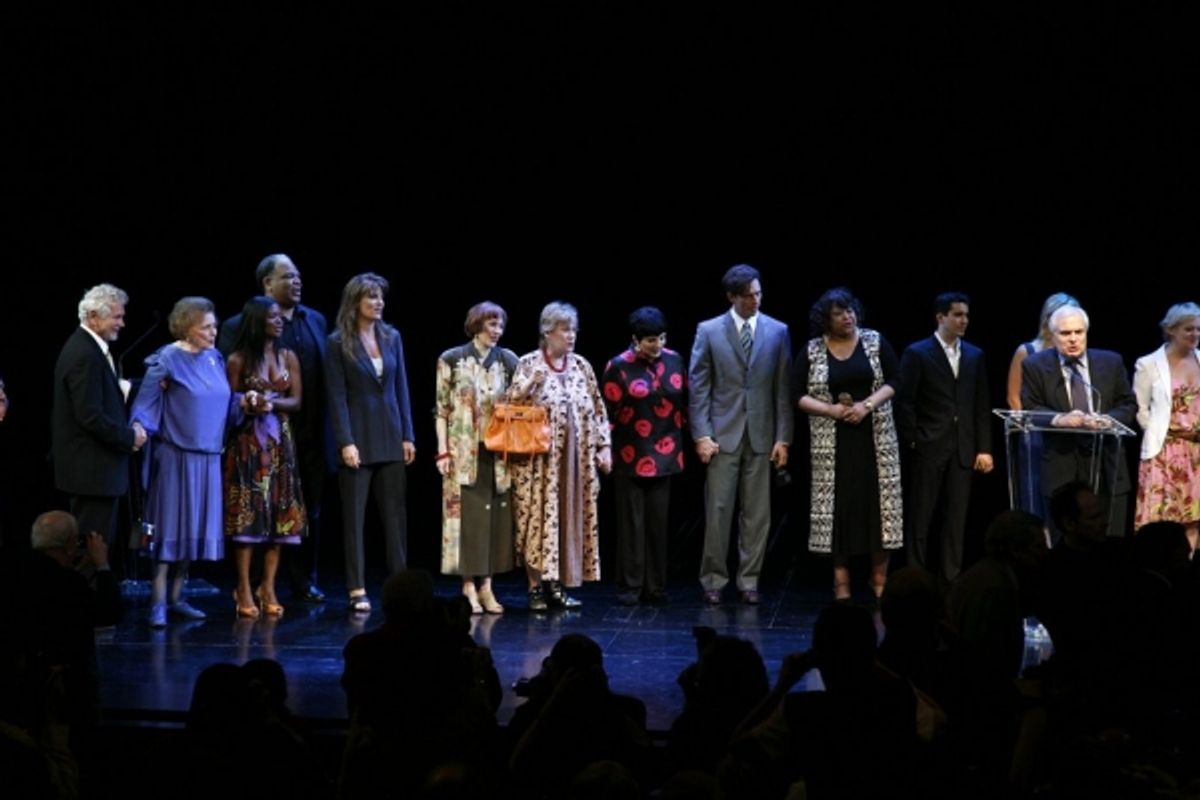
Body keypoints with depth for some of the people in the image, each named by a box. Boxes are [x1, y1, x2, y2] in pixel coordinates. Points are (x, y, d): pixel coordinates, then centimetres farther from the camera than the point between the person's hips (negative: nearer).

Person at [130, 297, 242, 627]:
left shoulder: (214, 359, 9)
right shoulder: (167, 360, -10)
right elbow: (146, 402, -13)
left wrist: (242, 401, -2)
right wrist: (139, 428, -31)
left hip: (208, 456, 6)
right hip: (176, 455, -6)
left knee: (196, 526, 9)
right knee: (169, 526, -5)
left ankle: (176, 597, 19)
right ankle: (158, 603, -2)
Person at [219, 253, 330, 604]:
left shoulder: (316, 320, 9)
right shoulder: (240, 326, -6)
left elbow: (325, 376, 10)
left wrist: (328, 427, 4)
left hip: (311, 435, 5)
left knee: (311, 512, 10)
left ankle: (305, 581, 20)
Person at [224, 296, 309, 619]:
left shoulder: (288, 357, 8)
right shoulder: (238, 360, -2)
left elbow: (297, 401, 4)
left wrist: (271, 403, -14)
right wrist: (248, 405, -17)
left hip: (280, 442, 4)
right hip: (248, 442, -4)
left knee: (280, 513, 0)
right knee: (249, 512, -7)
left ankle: (268, 588, 5)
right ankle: (244, 590, -3)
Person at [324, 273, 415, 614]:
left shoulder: (392, 337, 8)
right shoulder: (339, 343, -4)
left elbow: (401, 388, 10)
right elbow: (336, 396, -7)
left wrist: (408, 435, 4)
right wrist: (346, 442, -14)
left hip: (391, 438, 4)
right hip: (358, 438, -4)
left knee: (396, 515, 4)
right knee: (354, 516, 1)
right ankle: (357, 590, 4)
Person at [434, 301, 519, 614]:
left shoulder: (508, 360, 6)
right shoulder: (452, 360, 0)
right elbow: (442, 409, 1)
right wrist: (443, 452, -6)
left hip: (498, 453, 3)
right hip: (464, 452, -3)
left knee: (496, 516, 2)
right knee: (467, 517, -3)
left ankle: (486, 584, 10)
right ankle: (469, 585, 3)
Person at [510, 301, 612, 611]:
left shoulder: (582, 367, 9)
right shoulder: (528, 364, -3)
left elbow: (598, 410, 12)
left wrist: (604, 447, 6)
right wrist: (531, 384, -20)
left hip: (575, 460, 4)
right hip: (540, 460, -4)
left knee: (570, 517, 4)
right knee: (539, 516, -5)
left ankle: (557, 585, 11)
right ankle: (537, 587, 1)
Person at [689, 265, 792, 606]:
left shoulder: (778, 332, 5)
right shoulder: (709, 331, 1)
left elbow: (783, 389, 5)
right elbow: (698, 387, 0)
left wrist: (783, 437, 1)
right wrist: (701, 435, -7)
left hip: (761, 434, 2)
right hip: (723, 433, -2)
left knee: (757, 513, 4)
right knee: (718, 510, -1)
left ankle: (748, 581, 12)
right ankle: (714, 580, 8)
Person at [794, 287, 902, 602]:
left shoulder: (875, 342, 1)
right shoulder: (812, 351, 0)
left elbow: (894, 381, 1)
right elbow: (798, 395, 0)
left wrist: (867, 405, -14)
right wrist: (831, 410, -14)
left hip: (874, 437, 0)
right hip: (833, 441, 0)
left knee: (878, 502, -1)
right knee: (838, 505, 0)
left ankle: (879, 576, 8)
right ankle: (841, 579, 5)